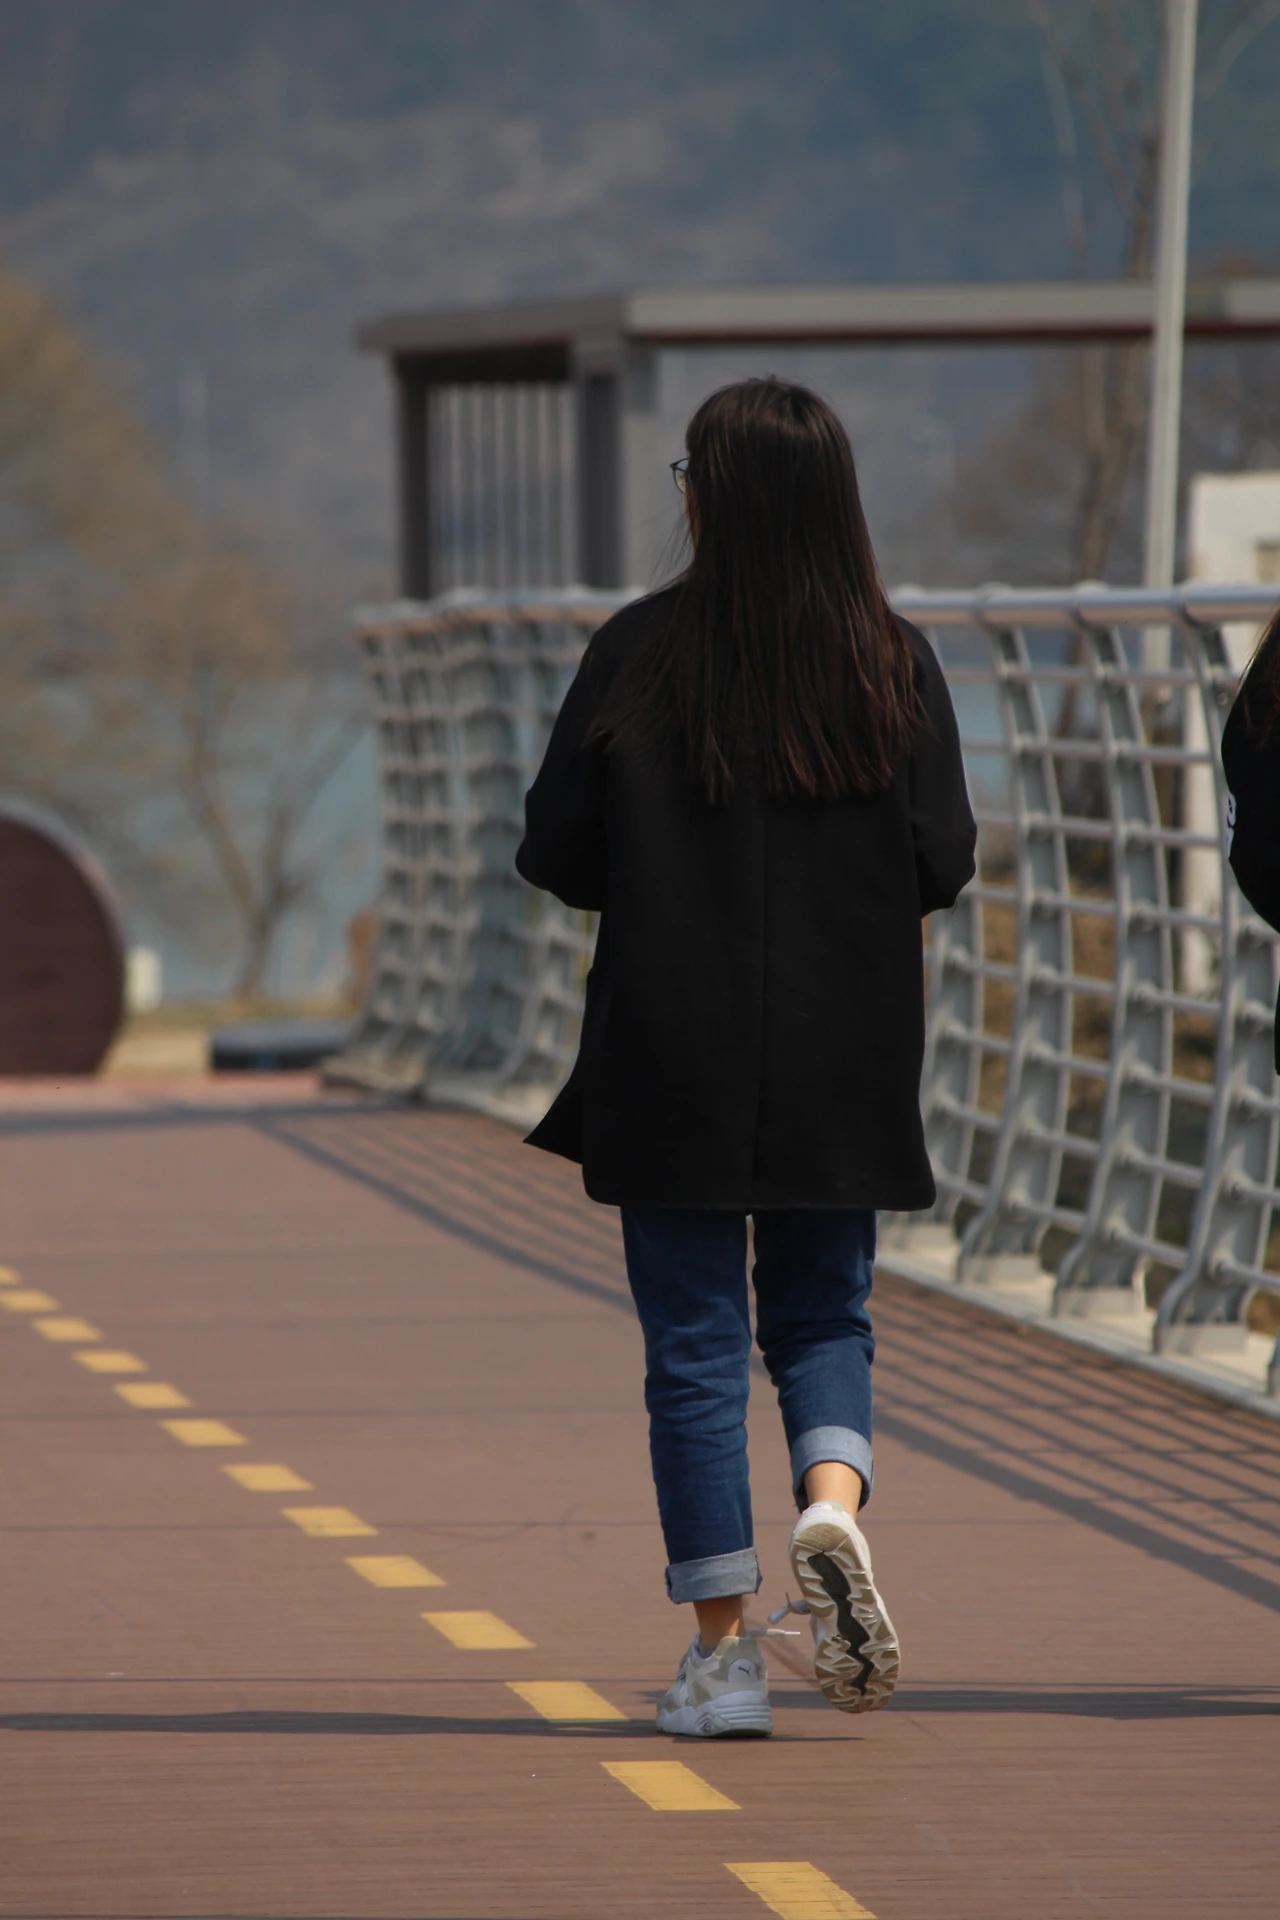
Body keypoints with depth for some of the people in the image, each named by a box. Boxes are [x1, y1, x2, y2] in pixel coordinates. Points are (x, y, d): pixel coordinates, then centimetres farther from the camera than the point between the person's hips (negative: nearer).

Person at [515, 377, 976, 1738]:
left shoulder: (638, 656, -8)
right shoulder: (896, 666, -4)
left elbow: (553, 850, -5)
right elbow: (943, 864, -4)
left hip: (673, 1053, -2)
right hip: (845, 1063, 2)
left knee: (695, 1341, 6)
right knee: (824, 1315, 17)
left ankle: (723, 1654, 5)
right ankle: (831, 1505, -13)